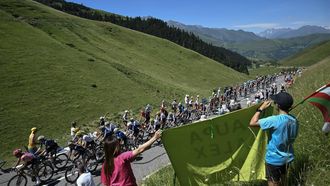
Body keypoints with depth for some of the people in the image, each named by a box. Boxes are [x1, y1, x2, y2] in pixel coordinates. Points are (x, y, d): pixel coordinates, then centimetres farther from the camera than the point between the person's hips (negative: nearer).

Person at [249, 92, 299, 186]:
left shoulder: (275, 120, -30)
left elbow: (252, 123, -28)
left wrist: (261, 108, -17)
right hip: (287, 157, 7)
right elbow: (292, 137, 8)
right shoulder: (294, 120, -6)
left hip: (274, 159, -7)